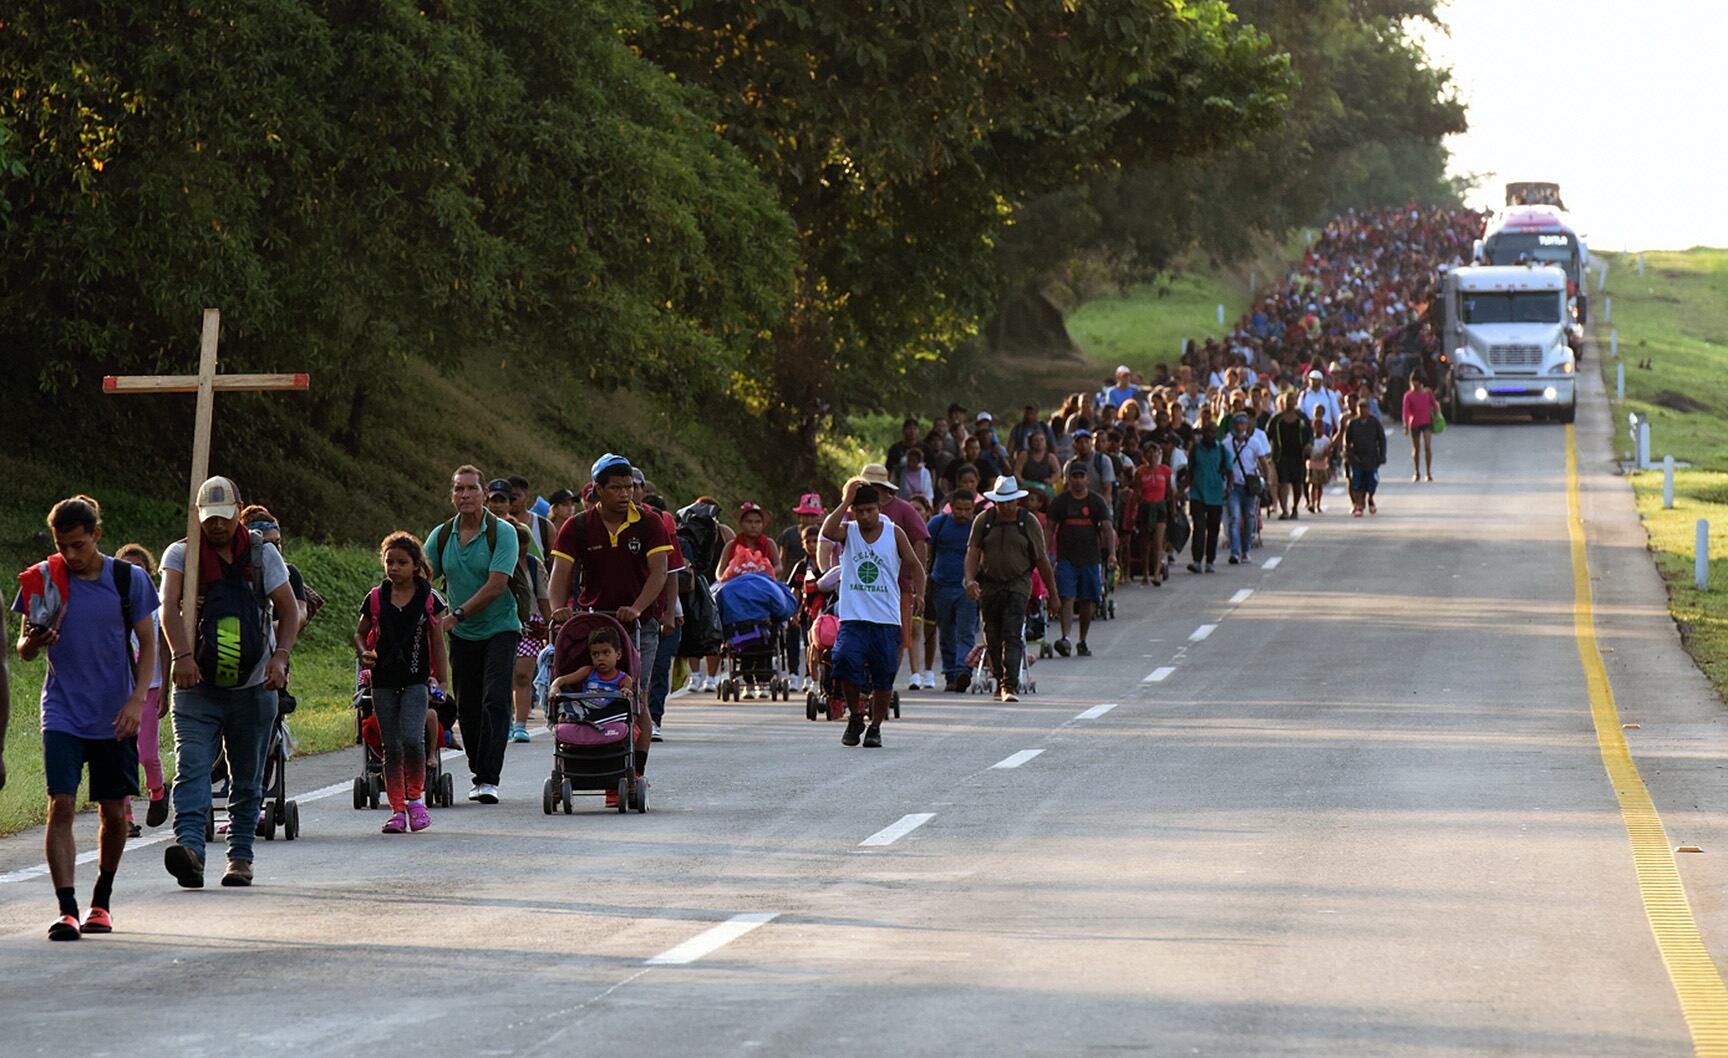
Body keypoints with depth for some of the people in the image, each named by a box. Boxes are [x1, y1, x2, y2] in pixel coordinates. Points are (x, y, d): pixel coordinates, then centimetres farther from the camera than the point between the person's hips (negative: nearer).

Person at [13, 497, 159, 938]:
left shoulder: (128, 580, -2)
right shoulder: (43, 580, 0)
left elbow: (147, 644, 4)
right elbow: (24, 651, 6)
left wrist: (137, 698, -9)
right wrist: (34, 640, -18)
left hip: (114, 718, 1)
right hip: (62, 714, 0)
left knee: (114, 812, 7)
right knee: (60, 807, -14)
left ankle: (102, 900, 27)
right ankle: (67, 909, -16)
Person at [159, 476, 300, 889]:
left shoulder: (263, 555, 7)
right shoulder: (181, 554, 1)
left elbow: (289, 610, 4)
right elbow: (169, 607, -14)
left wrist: (280, 656, -13)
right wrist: (181, 655, -31)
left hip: (253, 688, 2)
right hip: (197, 686, -2)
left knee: (247, 779, 8)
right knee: (191, 769, -19)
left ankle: (241, 856, 17)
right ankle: (190, 847, -32)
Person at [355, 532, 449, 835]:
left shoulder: (428, 599, 2)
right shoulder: (375, 599, 6)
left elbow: (438, 641, 7)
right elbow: (360, 633, 16)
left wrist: (440, 678, 4)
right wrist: (365, 653, -4)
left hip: (416, 680, -2)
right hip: (384, 682, 2)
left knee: (412, 738, -20)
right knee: (392, 748, 3)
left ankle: (416, 798, 0)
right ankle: (397, 810, 9)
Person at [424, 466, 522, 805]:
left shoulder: (503, 533, -10)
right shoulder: (441, 536, 3)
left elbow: (496, 585, -19)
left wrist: (456, 615, -24)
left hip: (500, 628, -4)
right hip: (462, 635, 4)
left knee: (495, 701, -15)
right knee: (467, 707, 8)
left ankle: (488, 779, -17)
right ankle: (477, 771, 23)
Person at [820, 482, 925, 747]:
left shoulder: (894, 534, 5)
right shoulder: (848, 531, 5)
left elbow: (914, 565, 10)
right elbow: (827, 531, -17)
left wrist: (919, 594, -6)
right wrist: (847, 500, -15)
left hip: (887, 619, 1)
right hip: (853, 618, -1)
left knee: (883, 680, 2)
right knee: (846, 661, -21)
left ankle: (875, 727, 20)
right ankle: (855, 718, 1)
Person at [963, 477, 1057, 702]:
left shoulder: (1029, 523, 2)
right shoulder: (983, 521, 4)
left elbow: (1041, 560, 6)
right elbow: (972, 553, -1)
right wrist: (970, 580, -18)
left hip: (1017, 585, -3)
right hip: (988, 586, 3)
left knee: (1012, 636, -15)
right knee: (993, 638, 7)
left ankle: (1010, 685, -21)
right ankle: (1000, 682, 22)